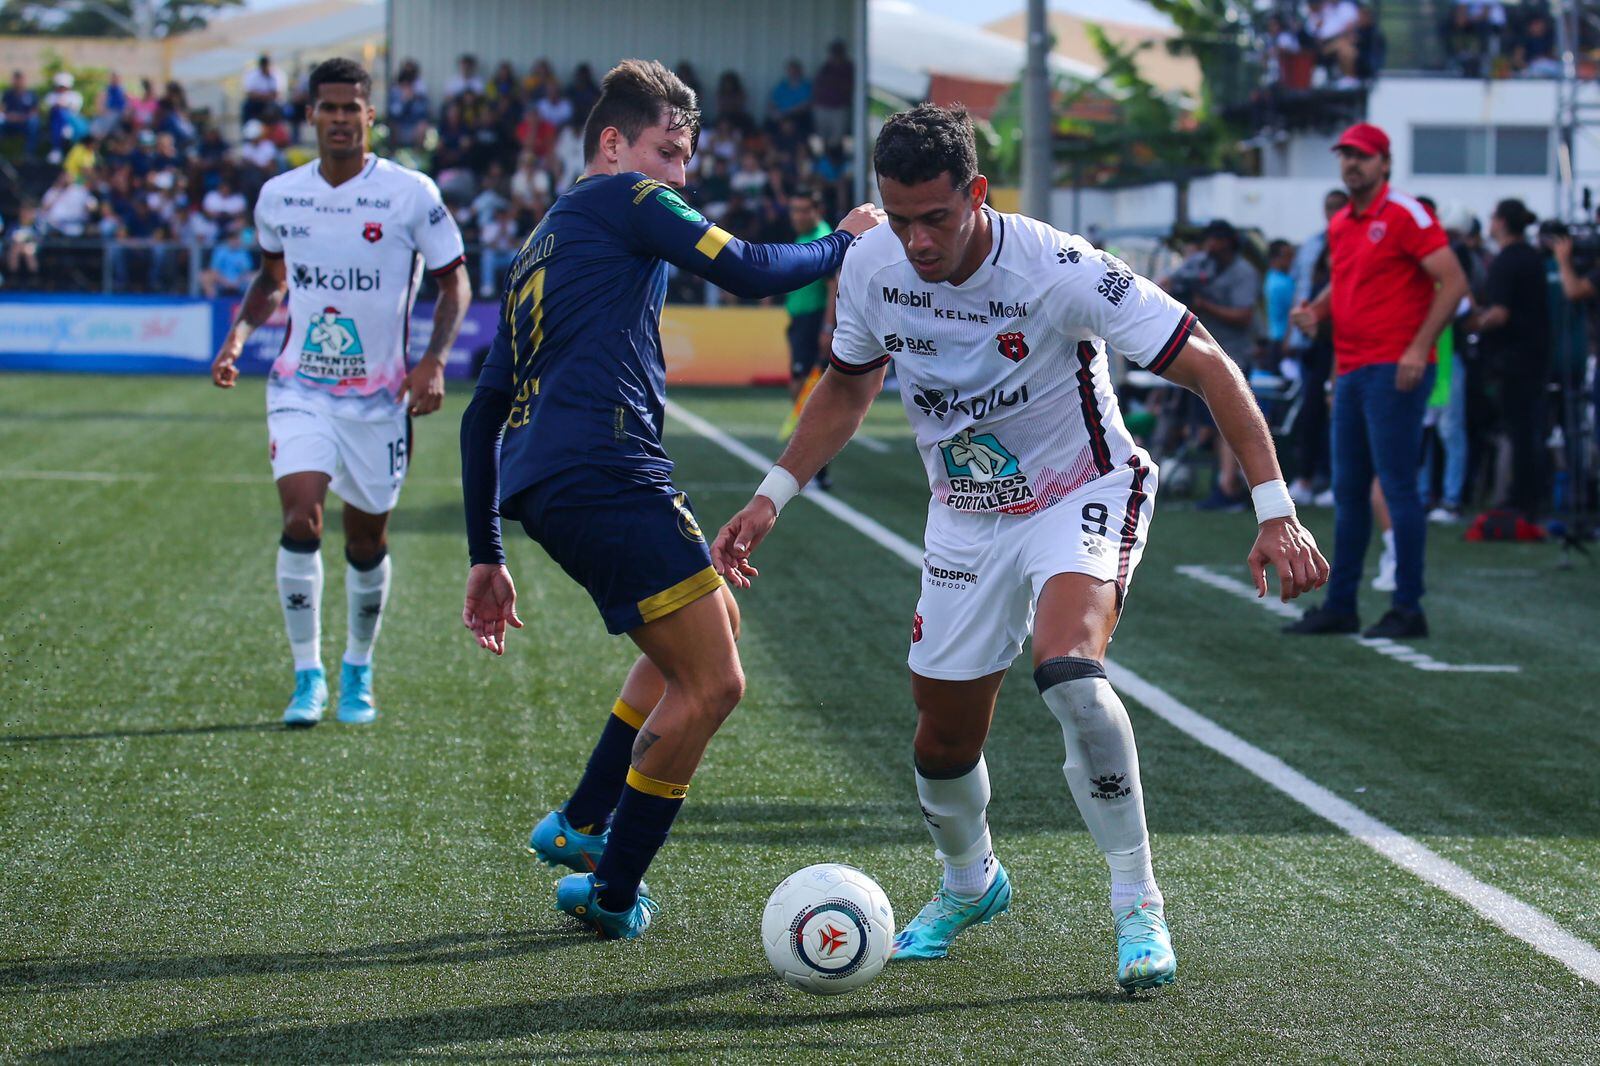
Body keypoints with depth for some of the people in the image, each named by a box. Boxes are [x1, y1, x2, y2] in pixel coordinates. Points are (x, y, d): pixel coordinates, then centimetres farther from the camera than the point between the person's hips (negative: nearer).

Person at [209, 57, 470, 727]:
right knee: (301, 520, -18)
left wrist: (433, 361, -14)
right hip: (301, 388, 1)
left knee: (367, 540, 9)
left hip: (379, 395, -1)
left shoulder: (411, 194, -8)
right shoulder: (279, 196, 2)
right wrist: (239, 334, 2)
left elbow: (453, 281, -1)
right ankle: (308, 676, -7)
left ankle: (358, 671, 31)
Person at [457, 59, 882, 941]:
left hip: (541, 487, 10)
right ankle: (610, 892, 0)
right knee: (711, 683, -7)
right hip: (602, 469, -10)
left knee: (715, 621, 25)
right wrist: (840, 244, 12)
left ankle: (580, 824, 24)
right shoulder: (625, 199, 5)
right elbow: (749, 272, -6)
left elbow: (483, 412, 29)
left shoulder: (537, 250, 30)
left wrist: (485, 553, 29)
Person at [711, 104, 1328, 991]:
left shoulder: (1057, 270, -29)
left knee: (1068, 671, -33)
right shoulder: (871, 268, -13)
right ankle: (969, 883, 43)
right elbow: (847, 386, 9)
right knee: (945, 733, 9)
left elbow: (1206, 365, -24)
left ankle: (1138, 906, -18)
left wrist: (1274, 509, -30)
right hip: (965, 516, 5)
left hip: (1081, 496, -5)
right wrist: (771, 497, 3)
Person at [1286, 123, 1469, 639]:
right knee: (1348, 492, 10)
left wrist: (1419, 348, -19)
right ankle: (1339, 606, 16)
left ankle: (1408, 609, -4)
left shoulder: (1406, 216, -7)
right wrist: (1315, 310, 8)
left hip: (1394, 372, -8)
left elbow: (1453, 282, -11)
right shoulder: (1339, 225, 16)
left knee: (1398, 487, -7)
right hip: (1349, 372, 8)